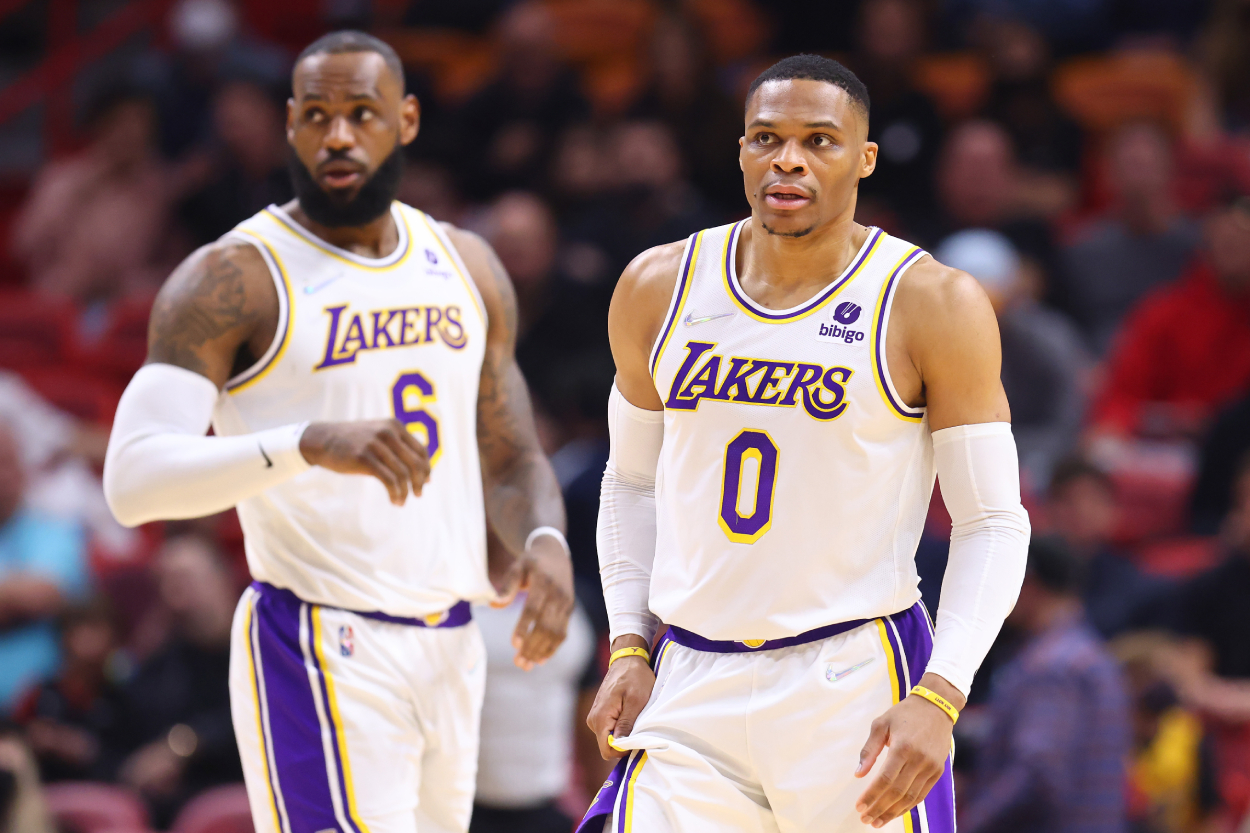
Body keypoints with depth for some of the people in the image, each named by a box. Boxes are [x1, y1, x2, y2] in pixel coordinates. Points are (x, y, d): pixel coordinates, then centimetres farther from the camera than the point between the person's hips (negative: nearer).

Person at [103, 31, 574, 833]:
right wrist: (312, 443, -34)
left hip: (452, 649, 7)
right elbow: (133, 478, -20)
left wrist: (546, 542, -4)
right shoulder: (232, 281, -9)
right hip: (318, 655, -7)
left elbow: (511, 459, 21)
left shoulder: (466, 267, 12)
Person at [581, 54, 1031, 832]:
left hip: (858, 687, -3)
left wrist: (938, 699, -17)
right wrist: (628, 649, 6)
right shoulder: (660, 288, 6)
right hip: (693, 691, 3)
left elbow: (992, 523, -5)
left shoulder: (933, 305, -5)